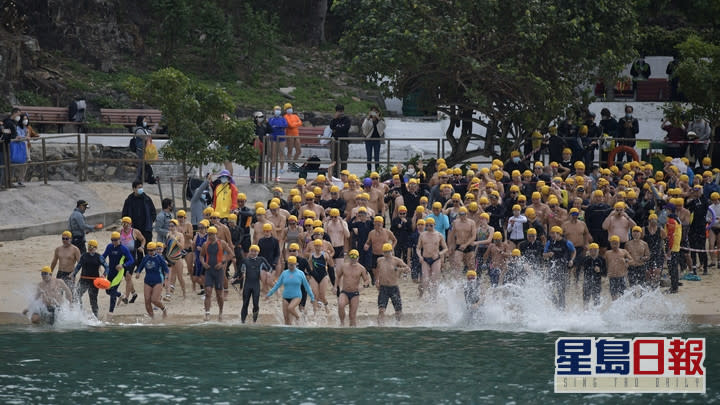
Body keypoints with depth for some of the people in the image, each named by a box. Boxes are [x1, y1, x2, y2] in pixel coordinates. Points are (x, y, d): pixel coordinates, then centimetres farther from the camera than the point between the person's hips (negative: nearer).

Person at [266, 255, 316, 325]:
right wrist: (269, 294, 7)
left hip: (296, 297, -3)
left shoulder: (300, 274, -1)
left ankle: (297, 316, -3)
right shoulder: (284, 273, 5)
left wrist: (312, 297, 8)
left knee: (290, 308, -31)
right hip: (286, 297, 3)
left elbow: (306, 286, 6)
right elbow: (277, 285, 11)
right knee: (286, 317, -1)